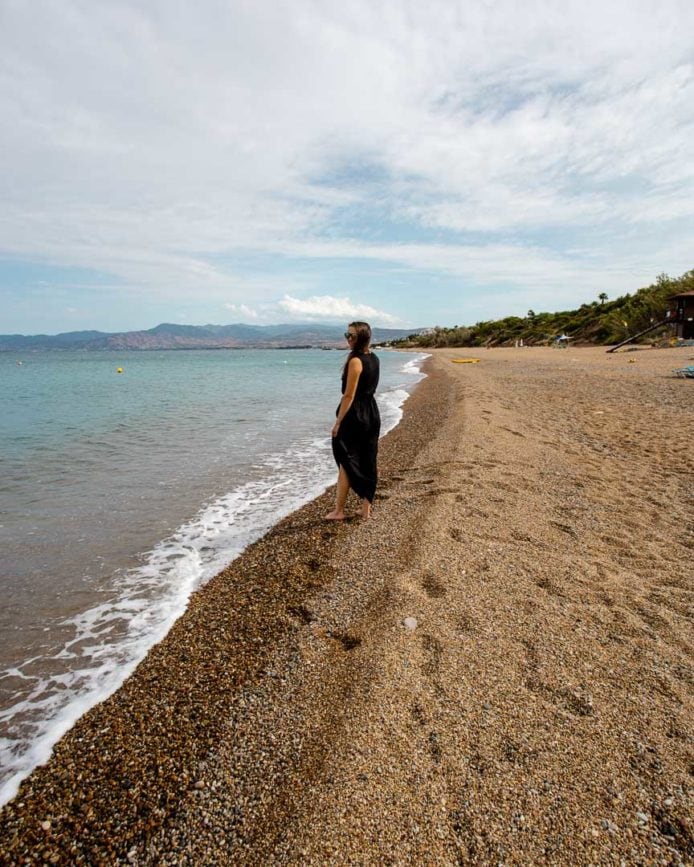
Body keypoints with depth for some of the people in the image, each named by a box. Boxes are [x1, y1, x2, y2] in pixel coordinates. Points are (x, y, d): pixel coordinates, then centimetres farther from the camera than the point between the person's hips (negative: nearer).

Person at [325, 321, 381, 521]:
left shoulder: (355, 361, -16)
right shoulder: (374, 359, 8)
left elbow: (349, 395, -18)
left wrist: (338, 422, -15)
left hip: (354, 414, -8)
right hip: (372, 413, 8)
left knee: (347, 462, 1)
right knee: (367, 462, 12)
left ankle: (339, 510, 10)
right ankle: (366, 508, 19)